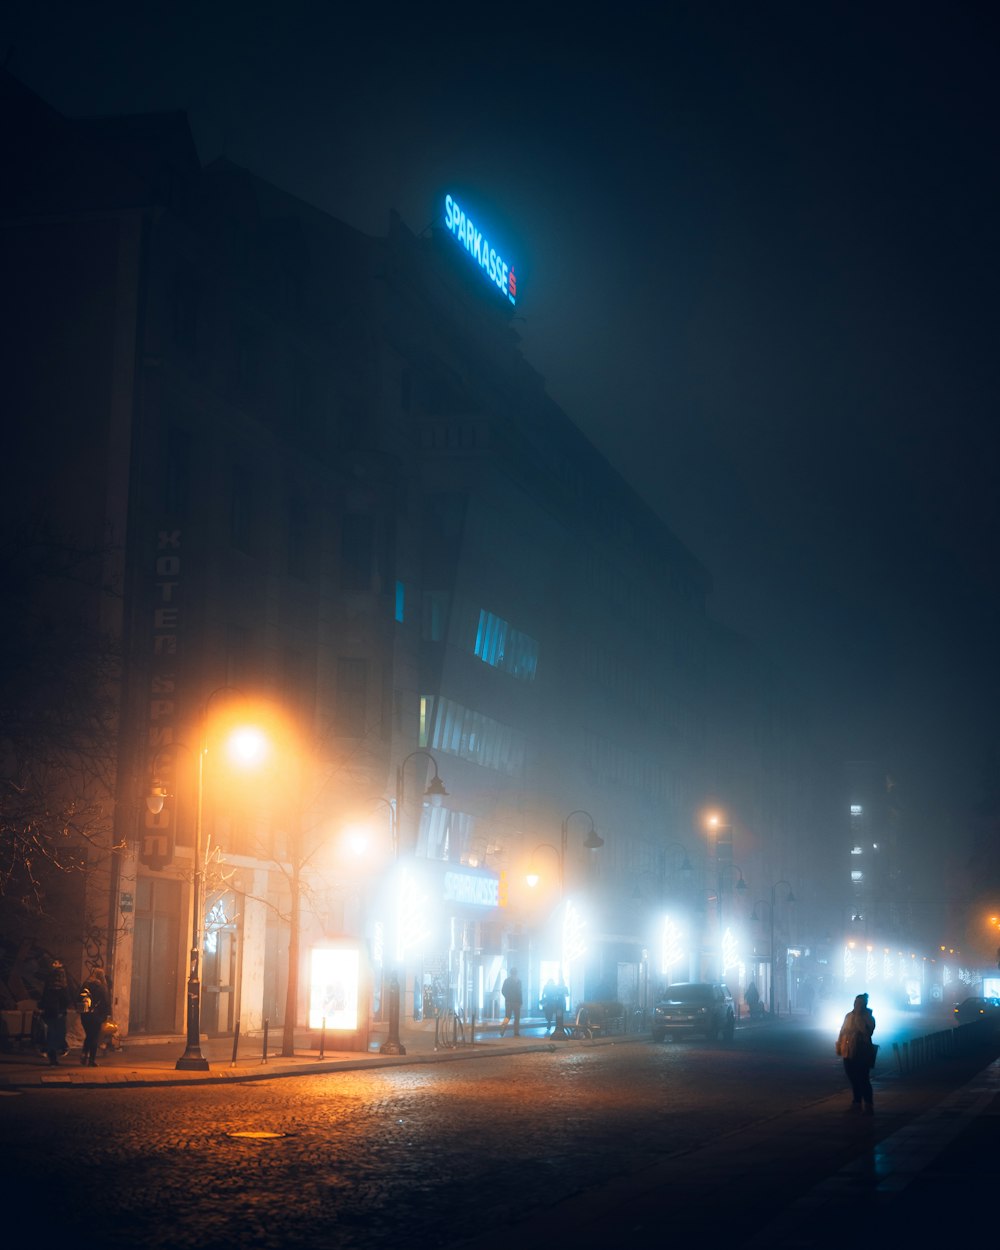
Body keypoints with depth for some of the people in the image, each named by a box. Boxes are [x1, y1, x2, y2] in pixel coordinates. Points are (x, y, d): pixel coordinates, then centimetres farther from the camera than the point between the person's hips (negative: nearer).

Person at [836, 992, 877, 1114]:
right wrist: (839, 1046, 8)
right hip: (848, 1053, 5)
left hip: (862, 1054, -5)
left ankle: (869, 1105, -2)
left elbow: (867, 1033, -20)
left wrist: (858, 1019, -19)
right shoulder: (849, 1016, 8)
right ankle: (856, 1103, 24)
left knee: (863, 1080, -7)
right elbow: (842, 1031, 13)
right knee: (853, 1079, 13)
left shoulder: (868, 1018, -5)